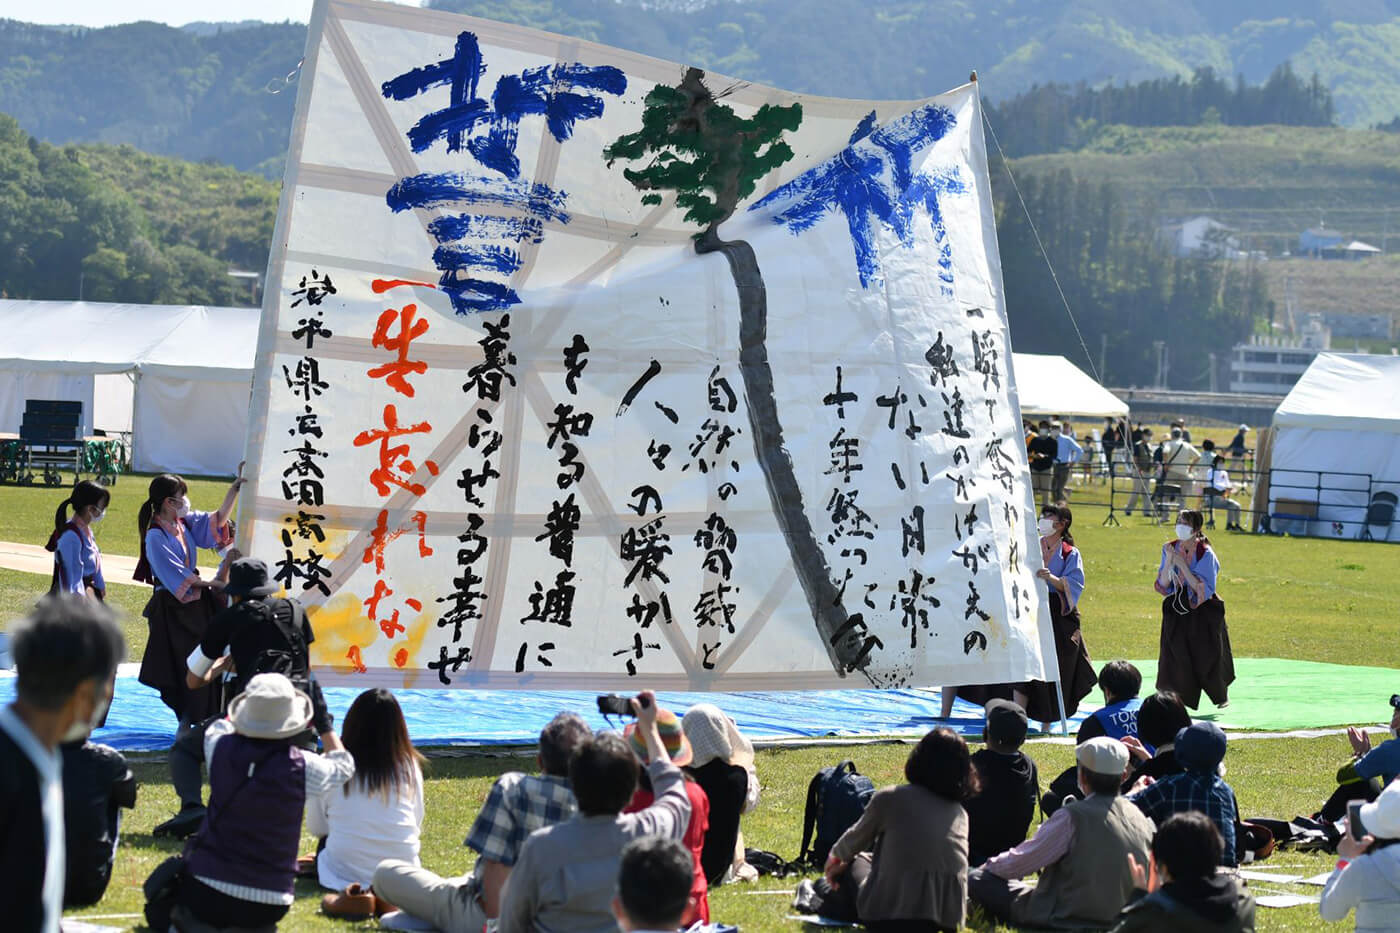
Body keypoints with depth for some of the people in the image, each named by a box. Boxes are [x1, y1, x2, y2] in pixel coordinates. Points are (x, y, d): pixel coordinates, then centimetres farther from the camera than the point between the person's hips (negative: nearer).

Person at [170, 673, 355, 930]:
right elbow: (343, 765, 11)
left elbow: (218, 728, 19)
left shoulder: (222, 750, -10)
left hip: (207, 895, 0)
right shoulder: (301, 767, -13)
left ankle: (186, 914, 7)